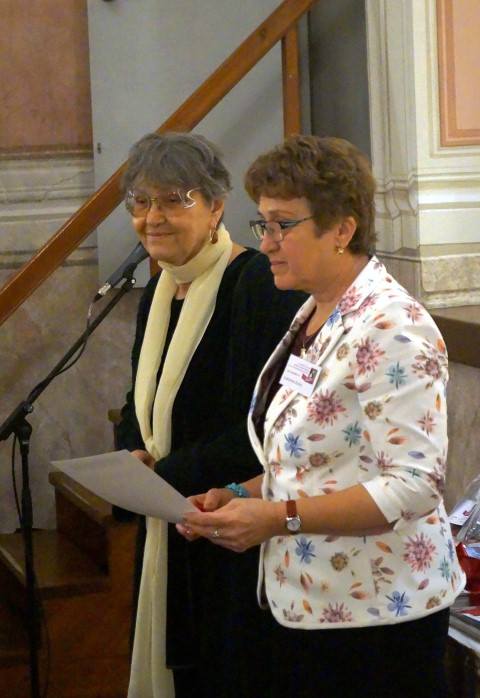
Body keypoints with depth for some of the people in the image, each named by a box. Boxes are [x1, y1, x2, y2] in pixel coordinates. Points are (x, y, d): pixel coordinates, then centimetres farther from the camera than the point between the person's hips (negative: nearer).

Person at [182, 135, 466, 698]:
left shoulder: (390, 329, -19)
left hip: (377, 615, -9)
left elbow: (414, 486, -24)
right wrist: (240, 498, 4)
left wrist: (277, 518, -27)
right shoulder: (311, 318, 10)